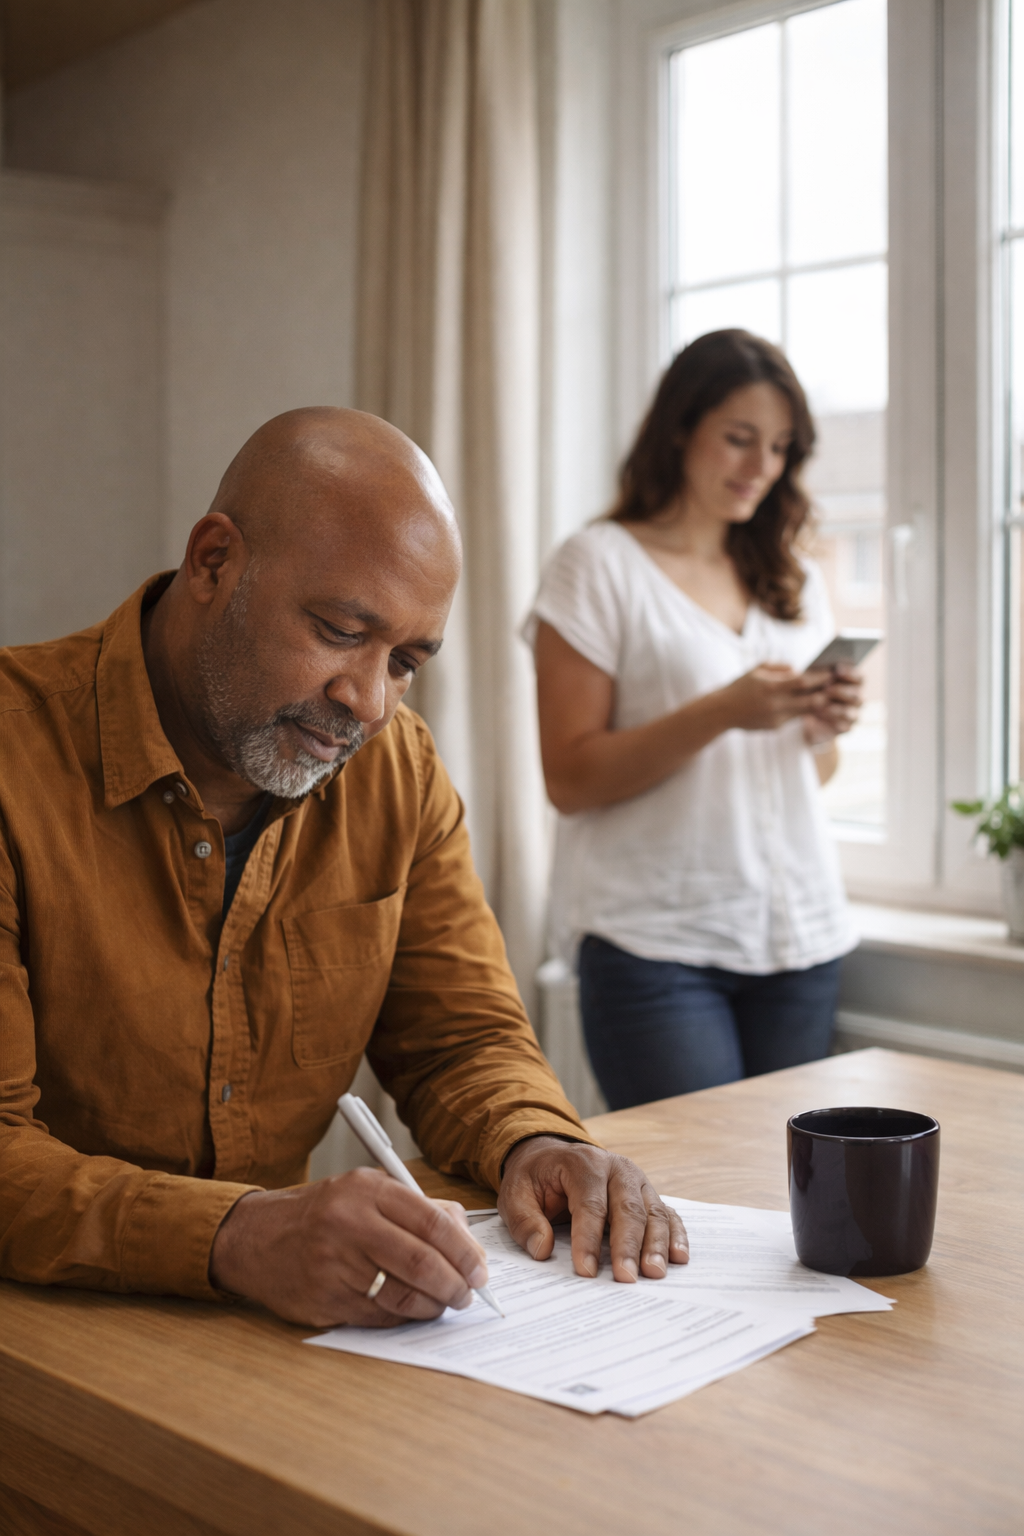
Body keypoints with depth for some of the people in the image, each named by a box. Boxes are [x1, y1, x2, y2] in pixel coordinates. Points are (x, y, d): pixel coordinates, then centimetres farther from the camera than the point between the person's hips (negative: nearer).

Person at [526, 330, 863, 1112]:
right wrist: (723, 712, -19)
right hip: (657, 943, -5)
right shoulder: (601, 564, -2)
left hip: (799, 935, 5)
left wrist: (824, 729, -3)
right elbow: (571, 780, -8)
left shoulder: (797, 579, 15)